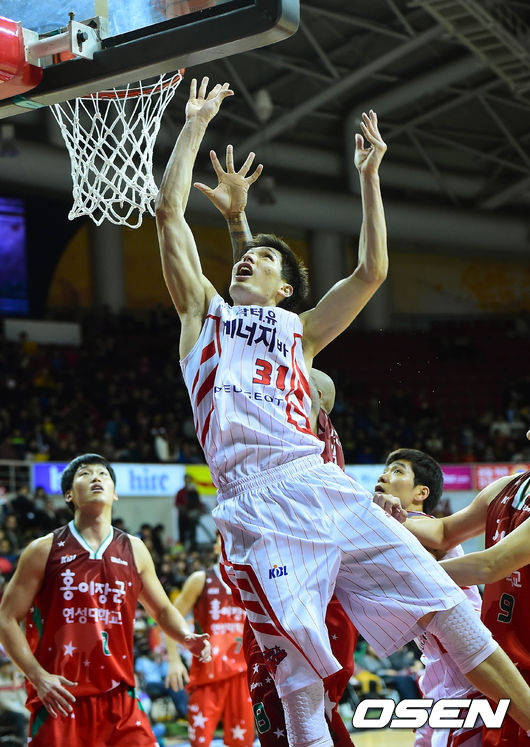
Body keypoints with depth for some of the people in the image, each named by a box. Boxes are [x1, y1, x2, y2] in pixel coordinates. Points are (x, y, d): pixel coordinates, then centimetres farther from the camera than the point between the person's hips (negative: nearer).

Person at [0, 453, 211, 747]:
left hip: (119, 699, 3)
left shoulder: (134, 550, 10)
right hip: (59, 700, -2)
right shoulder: (44, 551, 1)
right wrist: (38, 676, -10)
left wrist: (187, 638, 0)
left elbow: (162, 609, 21)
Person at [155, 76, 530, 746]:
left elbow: (371, 271, 20)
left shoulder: (300, 332, 28)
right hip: (254, 502, -2)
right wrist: (196, 124, 20)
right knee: (298, 679, -11)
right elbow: (169, 211, 17)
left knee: (446, 609, -4)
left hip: (322, 485, 2)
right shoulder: (205, 313, 24)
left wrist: (369, 177, 20)